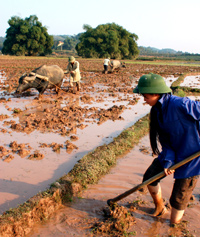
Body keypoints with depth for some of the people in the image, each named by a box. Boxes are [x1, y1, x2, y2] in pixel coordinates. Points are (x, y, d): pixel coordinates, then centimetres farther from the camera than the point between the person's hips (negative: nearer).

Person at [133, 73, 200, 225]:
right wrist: (168, 161, -17)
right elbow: (166, 140, -2)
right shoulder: (158, 111, -3)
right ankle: (160, 208, 39)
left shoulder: (180, 105, -29)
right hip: (173, 154, 7)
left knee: (178, 200, 3)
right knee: (149, 177, 13)